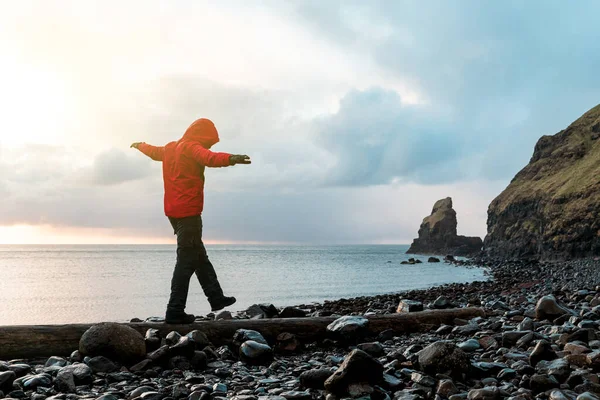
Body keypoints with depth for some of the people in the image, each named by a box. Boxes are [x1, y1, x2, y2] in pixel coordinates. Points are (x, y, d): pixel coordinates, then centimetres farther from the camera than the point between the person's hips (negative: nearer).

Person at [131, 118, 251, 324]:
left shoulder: (170, 148, 17)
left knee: (199, 256, 16)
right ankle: (175, 311, -7)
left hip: (174, 211, 10)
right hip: (189, 212, -10)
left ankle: (216, 297, 22)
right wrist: (230, 159, -52)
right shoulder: (191, 147, -10)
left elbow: (153, 151, 39)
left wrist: (140, 145, 62)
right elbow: (209, 158, -33)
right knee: (187, 260, -7)